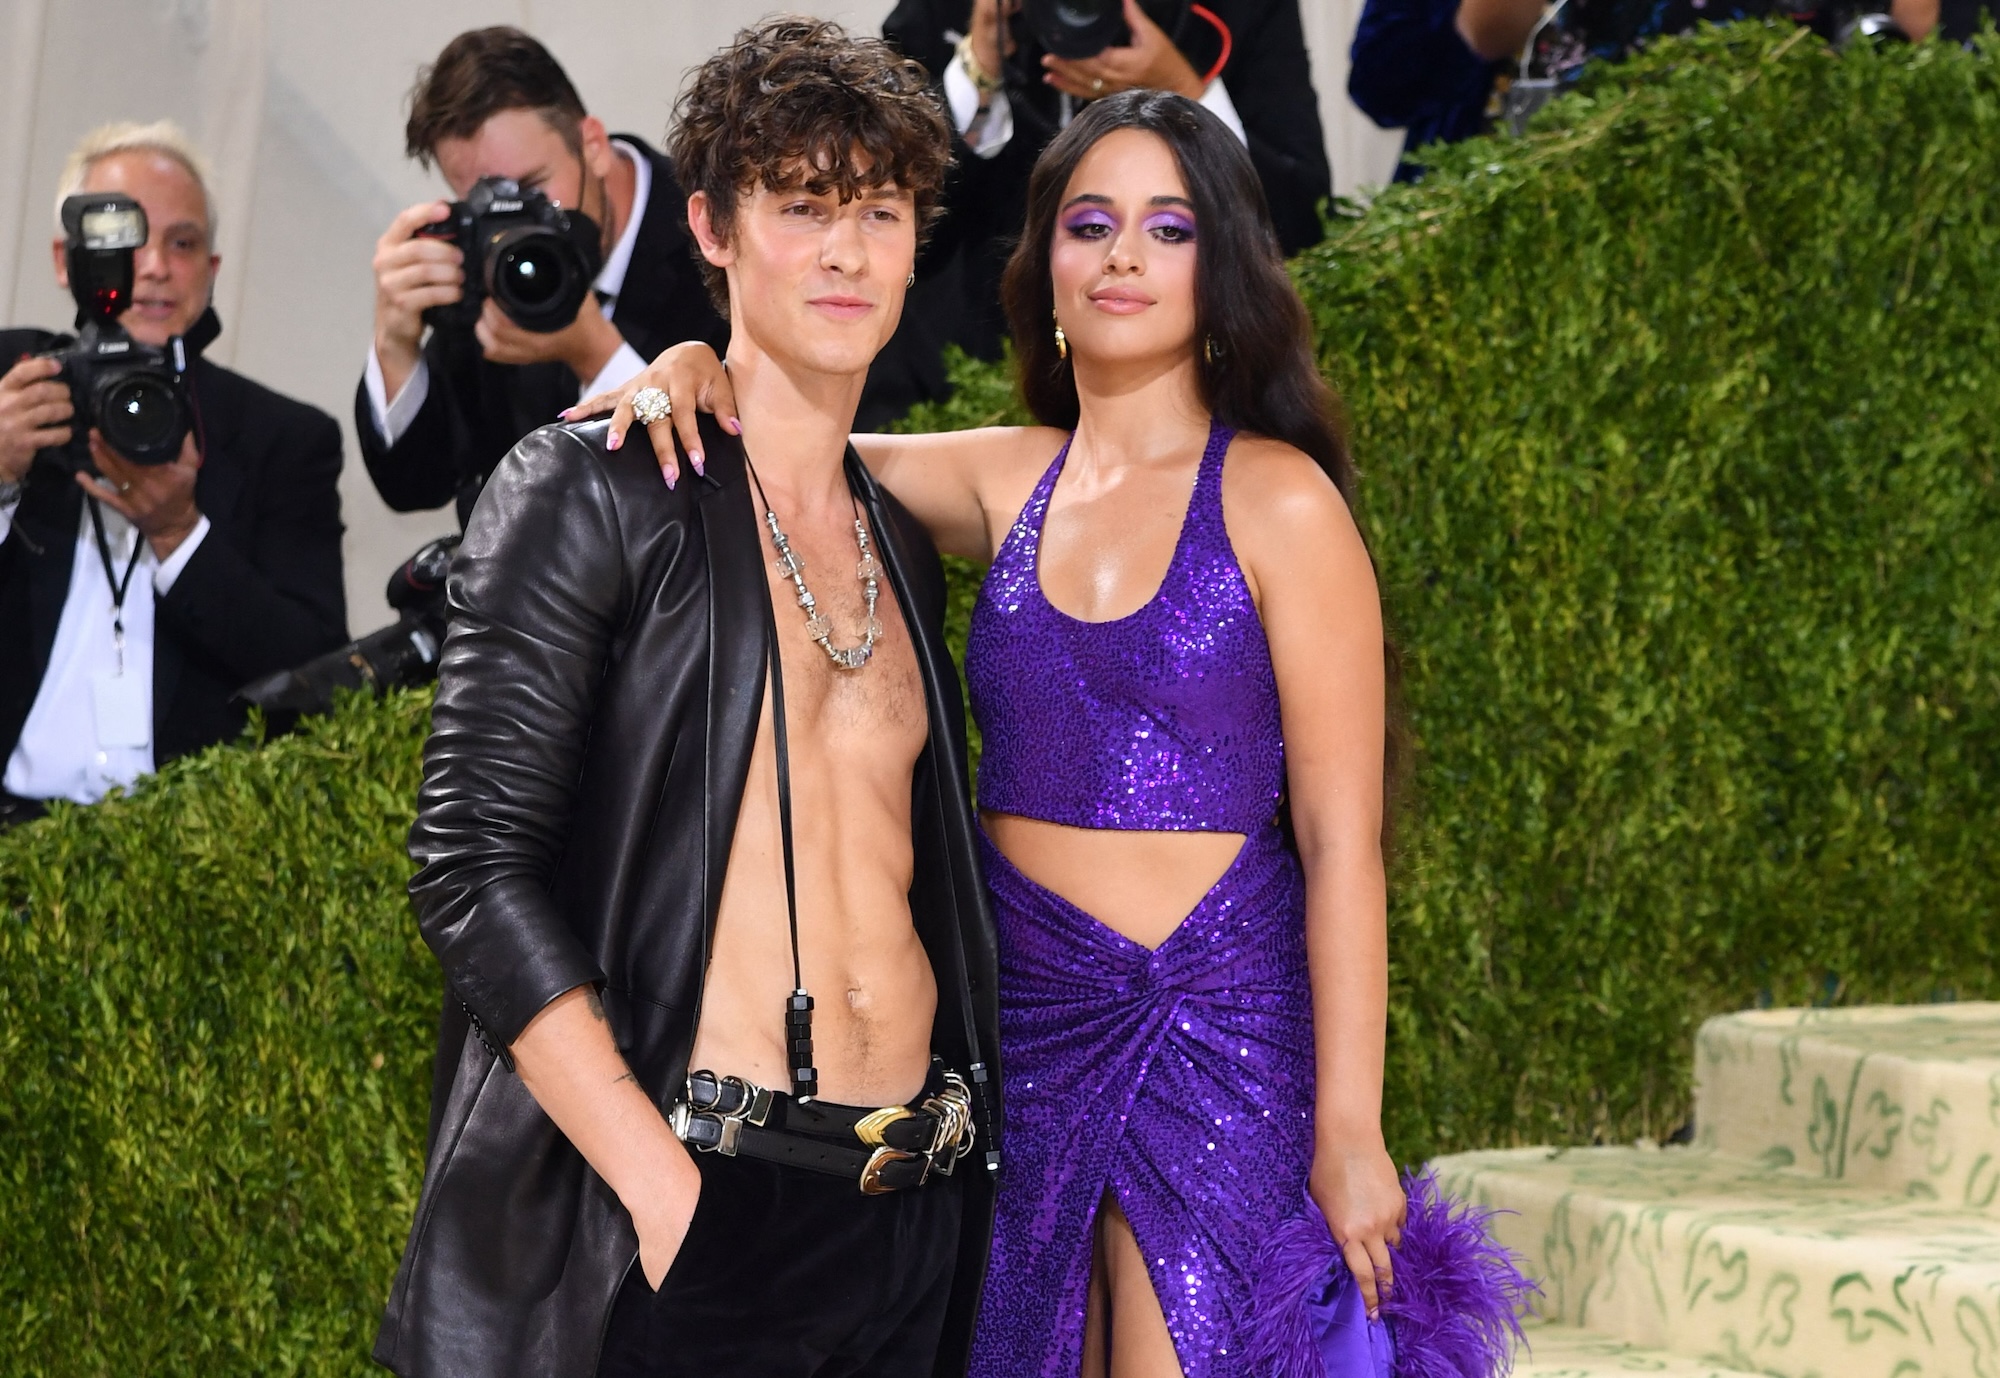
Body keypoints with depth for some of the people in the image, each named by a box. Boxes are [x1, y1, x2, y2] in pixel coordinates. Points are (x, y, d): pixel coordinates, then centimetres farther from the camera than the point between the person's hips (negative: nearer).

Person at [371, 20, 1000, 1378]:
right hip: (688, 1210, -5)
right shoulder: (596, 492, -1)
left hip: (913, 1215, 6)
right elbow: (474, 865, -10)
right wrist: (664, 1195, -17)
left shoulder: (901, 551, 16)